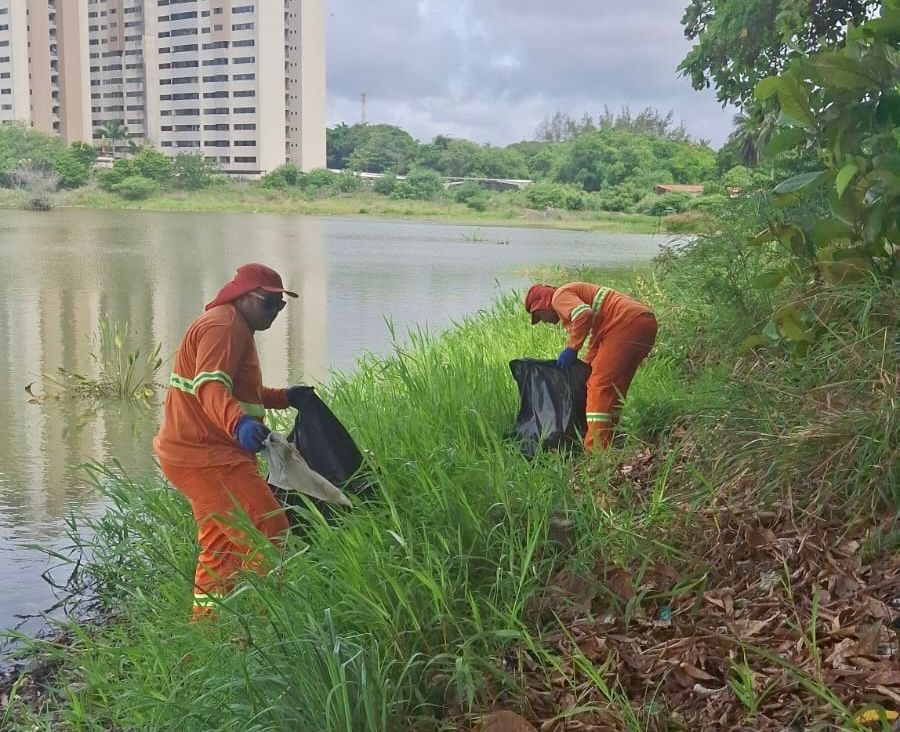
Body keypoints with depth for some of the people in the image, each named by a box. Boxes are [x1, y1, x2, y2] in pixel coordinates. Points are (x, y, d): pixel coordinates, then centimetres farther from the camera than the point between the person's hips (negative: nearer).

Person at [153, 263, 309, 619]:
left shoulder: (234, 326, 20)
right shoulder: (223, 325, -15)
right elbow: (210, 386, -32)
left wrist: (283, 397, 29)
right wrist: (239, 423, -49)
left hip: (203, 454, 11)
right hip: (205, 456, -11)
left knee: (222, 546, 21)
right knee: (269, 531, -14)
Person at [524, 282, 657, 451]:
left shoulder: (560, 297, 1)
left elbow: (584, 314, -21)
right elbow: (598, 337, 32)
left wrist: (571, 349, -12)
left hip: (628, 324, -10)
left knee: (599, 385, -9)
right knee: (615, 386, 16)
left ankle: (595, 451, -13)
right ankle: (605, 445, 17)